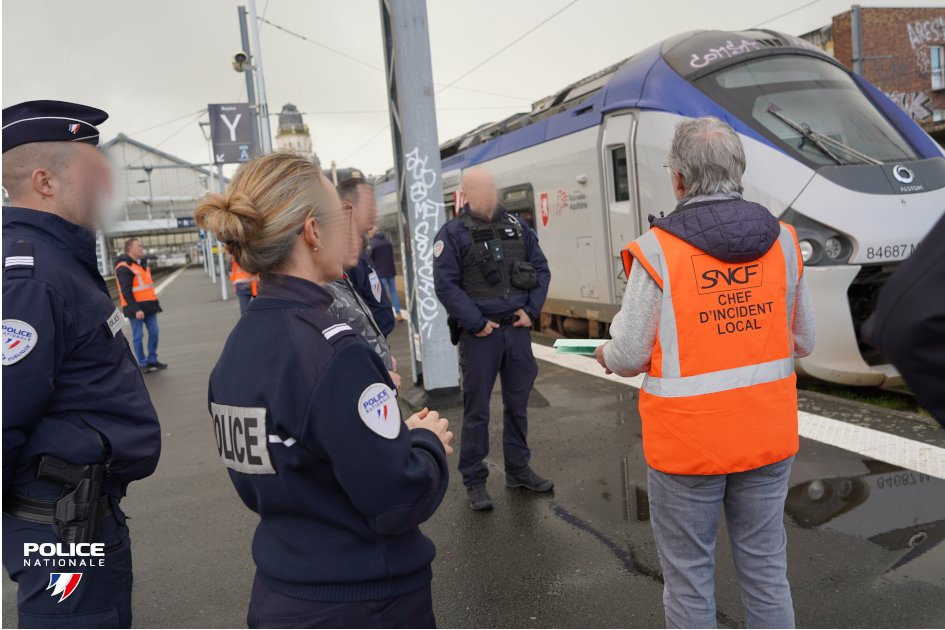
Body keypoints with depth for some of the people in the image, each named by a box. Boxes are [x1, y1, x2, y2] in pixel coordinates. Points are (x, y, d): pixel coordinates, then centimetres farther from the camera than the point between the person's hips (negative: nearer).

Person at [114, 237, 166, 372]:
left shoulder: (143, 263, 15)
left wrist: (155, 302, 18)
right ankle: (142, 364, 8)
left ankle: (152, 360, 19)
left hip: (149, 305, 8)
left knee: (154, 332, 8)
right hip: (136, 308, -8)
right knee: (138, 336, 0)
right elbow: (126, 291, -17)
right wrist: (135, 309, -21)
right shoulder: (124, 267, -13)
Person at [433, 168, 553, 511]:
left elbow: (541, 269, 13)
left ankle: (518, 470, 29)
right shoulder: (453, 233, -4)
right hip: (479, 334, -4)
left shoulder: (517, 227, 10)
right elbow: (446, 285, -10)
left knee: (518, 404, 14)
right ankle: (474, 481, 15)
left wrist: (531, 310, 0)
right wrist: (477, 324, -14)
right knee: (477, 409, 3)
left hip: (518, 329, 5)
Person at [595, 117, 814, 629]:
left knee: (688, 574, 12)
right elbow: (802, 342, 5)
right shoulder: (782, 241, -2)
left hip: (687, 443, -4)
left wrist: (606, 354, 9)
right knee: (765, 565, 19)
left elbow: (630, 355, -13)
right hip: (769, 437, 4)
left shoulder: (658, 250, -16)